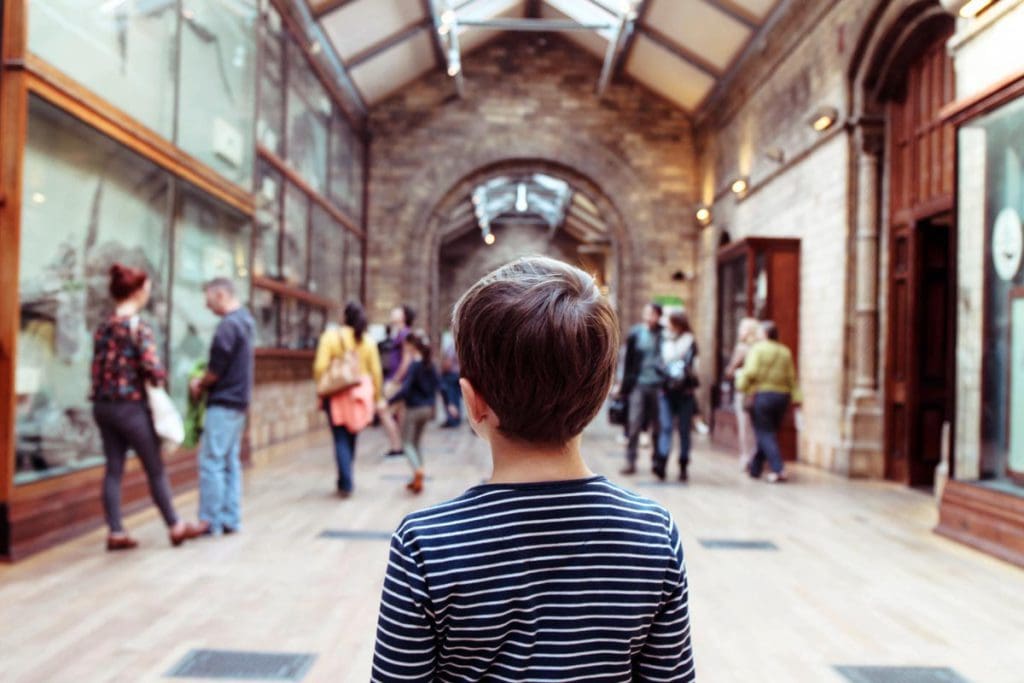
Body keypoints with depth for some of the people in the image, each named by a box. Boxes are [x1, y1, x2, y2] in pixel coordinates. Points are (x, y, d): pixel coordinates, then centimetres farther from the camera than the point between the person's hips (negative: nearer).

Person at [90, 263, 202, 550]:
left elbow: (99, 367, 8)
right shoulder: (139, 325, -13)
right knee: (155, 469, 5)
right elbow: (152, 367, -20)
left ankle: (116, 533, 13)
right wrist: (161, 380, -1)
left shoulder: (103, 327, 8)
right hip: (130, 406, -7)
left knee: (113, 469, 10)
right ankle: (175, 527, 16)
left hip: (103, 405, 7)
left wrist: (105, 392, 12)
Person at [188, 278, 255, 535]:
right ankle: (230, 518, 16)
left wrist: (199, 385, 3)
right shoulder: (245, 319, 12)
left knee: (211, 461, -4)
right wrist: (204, 381, 9)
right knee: (230, 461, 12)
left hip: (223, 402, -9)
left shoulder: (228, 325, -17)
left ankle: (211, 520, 1)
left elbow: (216, 369, -16)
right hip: (239, 400, 9)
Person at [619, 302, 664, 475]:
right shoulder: (635, 333, 2)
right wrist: (626, 385, 4)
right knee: (634, 424, 0)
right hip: (638, 384, 1)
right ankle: (630, 462, 6)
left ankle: (657, 462, 18)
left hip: (658, 386, 0)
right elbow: (628, 360, 6)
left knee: (658, 426, 7)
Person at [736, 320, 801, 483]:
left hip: (762, 395, -6)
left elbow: (751, 372, -16)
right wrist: (795, 396, 6)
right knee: (770, 433, 14)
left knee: (765, 434, -1)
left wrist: (742, 387, -5)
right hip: (782, 396, 6)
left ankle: (778, 469, -13)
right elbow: (791, 377, 7)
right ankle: (755, 467, 23)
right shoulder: (785, 352, 11)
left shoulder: (757, 349, -5)